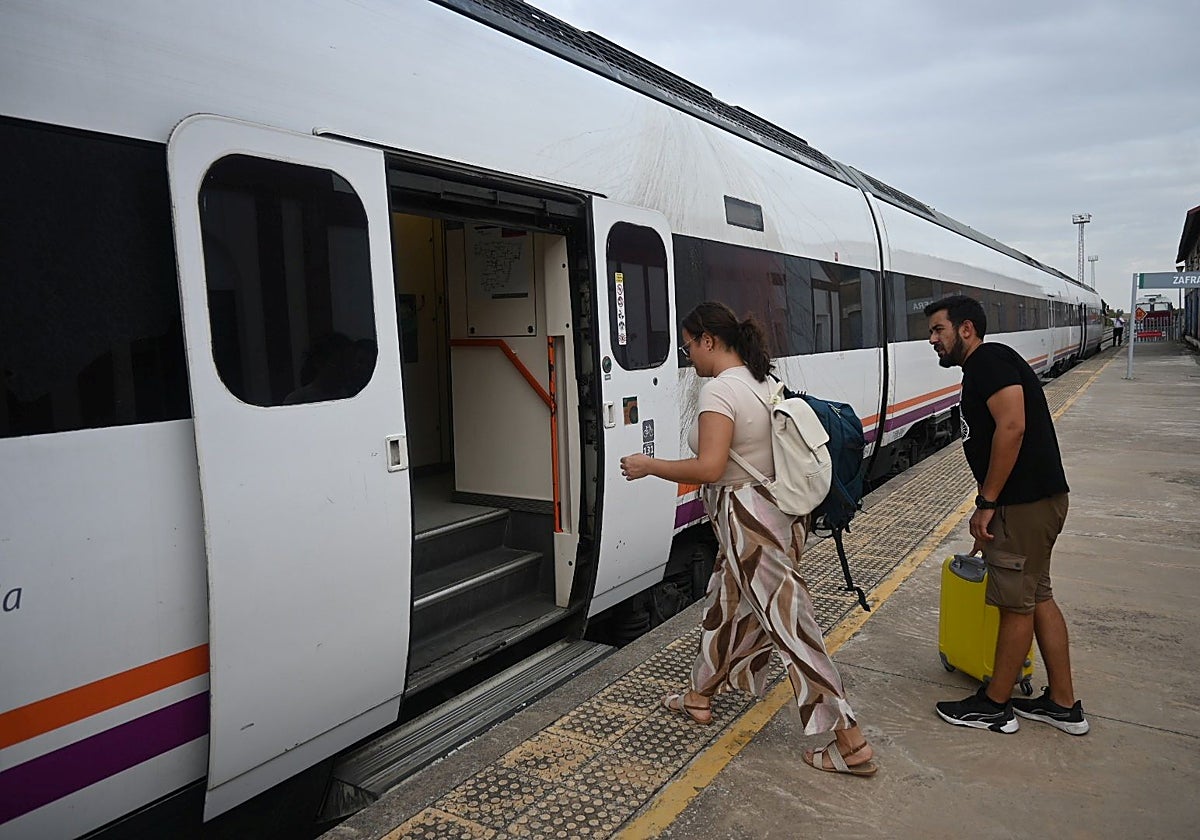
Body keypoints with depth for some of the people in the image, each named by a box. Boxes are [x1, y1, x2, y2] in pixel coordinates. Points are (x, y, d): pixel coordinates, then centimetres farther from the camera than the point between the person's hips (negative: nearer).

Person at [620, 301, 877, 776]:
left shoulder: (719, 389, -19)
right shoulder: (760, 382, 8)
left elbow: (708, 469, -27)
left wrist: (648, 465, -16)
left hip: (749, 523, -10)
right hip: (778, 513, 10)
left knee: (790, 629, -1)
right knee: (724, 606, 23)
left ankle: (851, 745, 9)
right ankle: (700, 697, 41)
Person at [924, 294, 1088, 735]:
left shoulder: (989, 359, -12)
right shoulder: (982, 369, 18)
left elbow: (1012, 426, -25)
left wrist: (987, 502, -20)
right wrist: (986, 511, 26)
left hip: (1026, 501, -10)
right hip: (1038, 499, 10)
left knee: (1017, 603, 2)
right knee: (1037, 597, 16)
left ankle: (994, 705, 17)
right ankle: (1063, 704, 28)